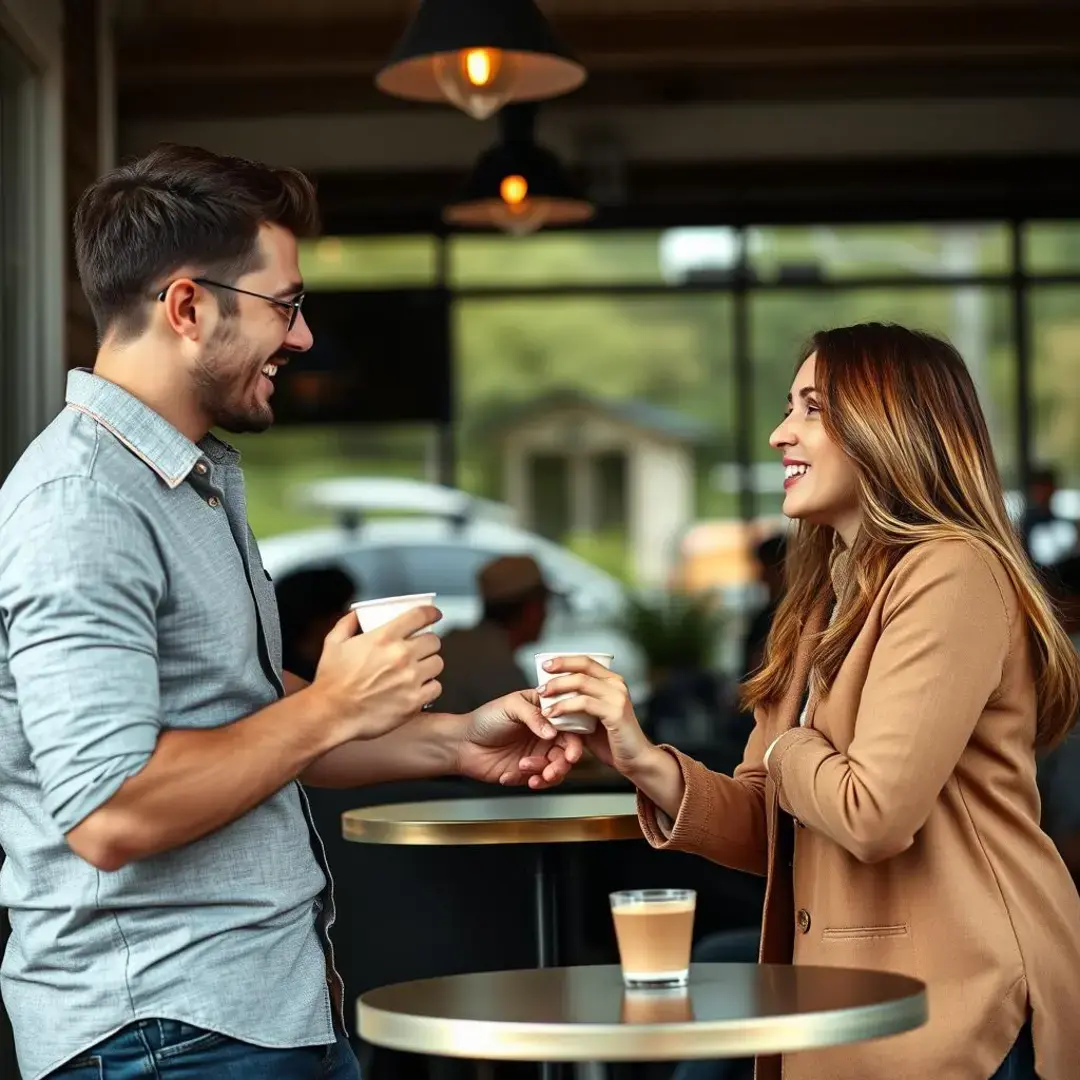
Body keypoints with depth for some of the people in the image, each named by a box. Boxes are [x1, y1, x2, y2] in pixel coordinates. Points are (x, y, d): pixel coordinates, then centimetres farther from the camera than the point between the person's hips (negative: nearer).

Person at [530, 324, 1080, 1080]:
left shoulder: (952, 574, -15)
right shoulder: (828, 599, 14)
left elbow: (874, 813, -23)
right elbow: (773, 832, 8)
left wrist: (783, 753, -3)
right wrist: (645, 763, -8)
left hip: (960, 1008, -8)